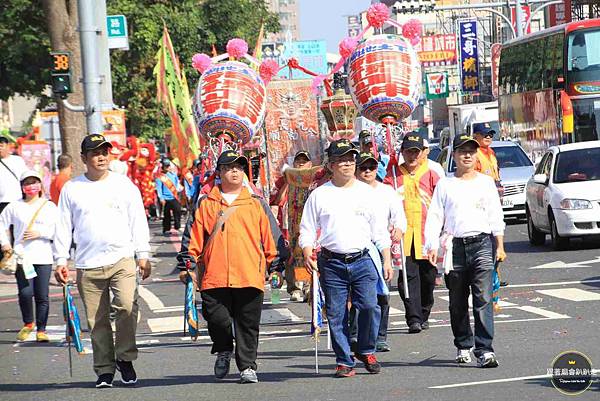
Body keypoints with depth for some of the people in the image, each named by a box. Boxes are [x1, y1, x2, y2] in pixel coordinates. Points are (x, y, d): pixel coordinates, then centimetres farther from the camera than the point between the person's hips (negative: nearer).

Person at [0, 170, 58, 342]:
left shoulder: (49, 206, 7)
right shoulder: (14, 207, 8)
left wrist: (40, 233, -9)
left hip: (44, 257, 0)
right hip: (21, 257, 0)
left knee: (42, 296, -1)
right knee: (25, 292, -11)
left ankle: (41, 329, 10)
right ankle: (27, 323, 13)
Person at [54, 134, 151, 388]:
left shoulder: (123, 184, 8)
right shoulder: (71, 189, 8)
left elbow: (138, 221, 9)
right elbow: (63, 227, 10)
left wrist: (143, 255, 3)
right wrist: (61, 260, 4)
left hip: (122, 260, -1)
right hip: (87, 266, 1)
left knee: (127, 306, -21)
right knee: (97, 322, 3)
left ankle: (124, 357, -3)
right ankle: (105, 370, 13)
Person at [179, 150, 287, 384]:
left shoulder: (257, 205, 12)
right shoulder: (205, 204, 11)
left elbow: (272, 238, 12)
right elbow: (193, 237, 11)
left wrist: (276, 268, 7)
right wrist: (187, 265, 4)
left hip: (250, 277, 0)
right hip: (214, 276, 0)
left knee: (248, 325, 1)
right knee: (216, 319, -4)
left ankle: (247, 367, 10)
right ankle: (224, 350, 24)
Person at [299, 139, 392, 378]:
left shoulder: (367, 192, 11)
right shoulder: (319, 195, 7)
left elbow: (380, 231, 14)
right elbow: (307, 230, 8)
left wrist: (387, 261, 8)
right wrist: (307, 255, -9)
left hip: (362, 260, 0)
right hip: (331, 263, 0)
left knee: (369, 306, -13)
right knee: (336, 314, 0)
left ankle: (366, 350, 9)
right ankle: (344, 361, 9)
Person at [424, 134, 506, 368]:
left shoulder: (486, 182, 12)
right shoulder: (445, 185, 10)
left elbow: (496, 216, 11)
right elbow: (434, 217, 6)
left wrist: (500, 246, 3)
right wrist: (432, 246, -5)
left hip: (482, 244, -1)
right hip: (455, 246, 1)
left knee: (483, 300, -12)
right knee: (457, 303, 9)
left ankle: (485, 351, -17)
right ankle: (463, 346, 24)